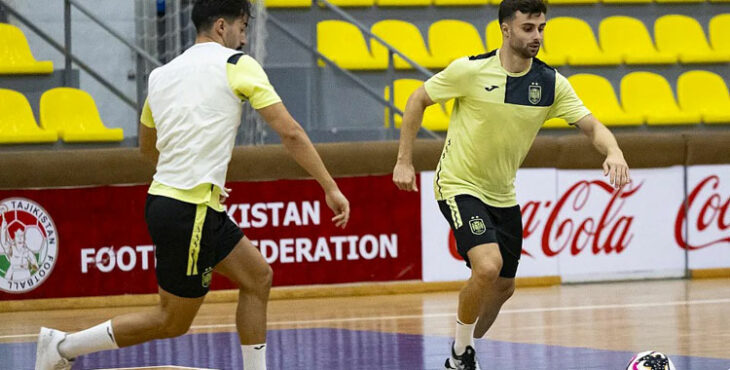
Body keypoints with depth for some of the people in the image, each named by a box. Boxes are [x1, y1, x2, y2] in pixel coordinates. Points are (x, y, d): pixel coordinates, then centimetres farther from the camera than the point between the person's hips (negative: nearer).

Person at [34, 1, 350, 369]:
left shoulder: (162, 75, 14)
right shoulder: (236, 64, -5)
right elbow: (290, 132, -8)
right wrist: (330, 188, -4)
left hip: (164, 198, 8)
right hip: (190, 212, -8)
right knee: (173, 321, 1)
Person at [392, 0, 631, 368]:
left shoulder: (550, 83, -7)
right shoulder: (470, 70, -17)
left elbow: (591, 125, -11)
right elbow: (418, 100, -5)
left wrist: (613, 152, -33)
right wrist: (404, 161, -7)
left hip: (502, 195, 6)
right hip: (459, 186, -6)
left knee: (503, 287, 12)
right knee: (488, 266, -26)